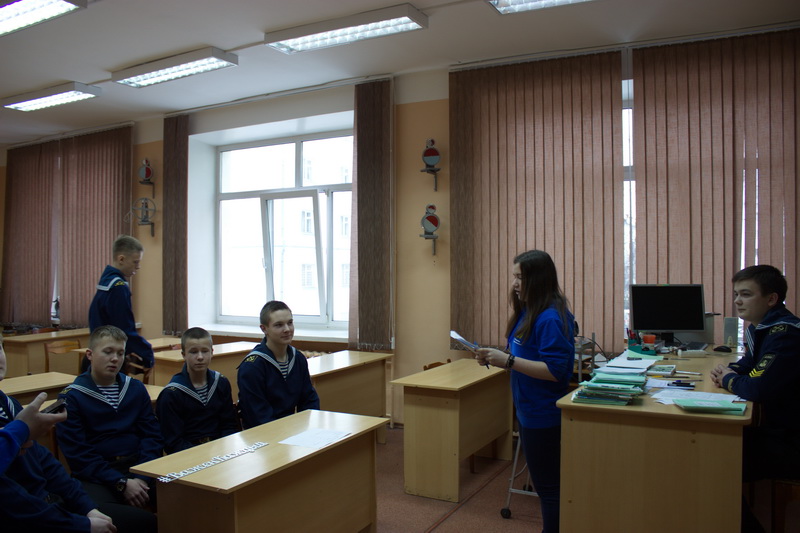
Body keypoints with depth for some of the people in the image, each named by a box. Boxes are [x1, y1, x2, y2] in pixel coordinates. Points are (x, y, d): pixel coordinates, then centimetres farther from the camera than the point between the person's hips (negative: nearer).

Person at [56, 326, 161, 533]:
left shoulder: (136, 389, 12)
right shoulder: (71, 397, 1)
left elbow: (152, 436, 8)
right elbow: (77, 453, -6)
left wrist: (142, 478, -10)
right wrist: (121, 483, -15)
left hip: (139, 469, 3)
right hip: (96, 476, -2)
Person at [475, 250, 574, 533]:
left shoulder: (551, 318, -22)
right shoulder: (528, 312, 7)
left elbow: (555, 370, -25)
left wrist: (506, 360, -27)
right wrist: (494, 357, 0)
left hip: (544, 415, -10)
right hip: (529, 411, 10)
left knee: (548, 486, 5)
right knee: (543, 482, 22)